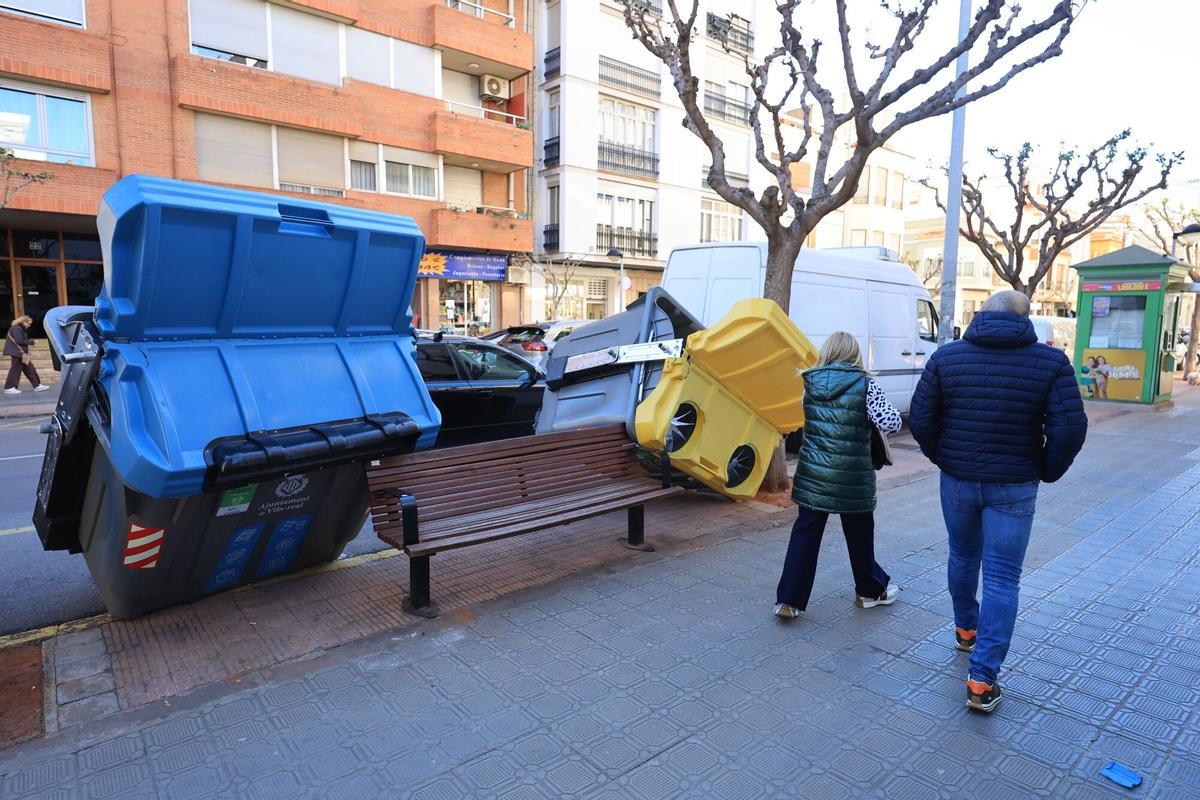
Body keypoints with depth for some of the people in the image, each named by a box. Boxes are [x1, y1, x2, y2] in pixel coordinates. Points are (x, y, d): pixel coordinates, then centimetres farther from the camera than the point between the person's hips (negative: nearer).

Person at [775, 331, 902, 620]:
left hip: (813, 474, 3)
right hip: (852, 477, -3)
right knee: (859, 535, 16)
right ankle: (871, 590, 38)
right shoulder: (864, 384, -9)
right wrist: (888, 408, 9)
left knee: (805, 535, 9)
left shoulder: (811, 382, 3)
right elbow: (891, 424, -12)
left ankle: (788, 600, 8)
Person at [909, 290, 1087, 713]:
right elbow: (1069, 429, -12)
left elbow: (920, 419, -6)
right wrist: (1046, 471, 4)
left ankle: (965, 629, 45)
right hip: (1013, 488, -2)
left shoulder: (946, 356, -4)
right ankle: (982, 680, 4)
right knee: (1001, 579, 4)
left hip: (957, 481, 2)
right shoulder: (1050, 362, -8)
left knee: (962, 559, 23)